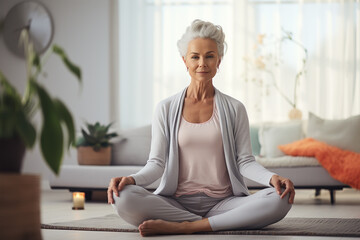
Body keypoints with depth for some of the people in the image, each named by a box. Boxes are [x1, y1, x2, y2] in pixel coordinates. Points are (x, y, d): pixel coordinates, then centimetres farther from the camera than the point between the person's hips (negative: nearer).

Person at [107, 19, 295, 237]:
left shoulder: (234, 109, 11)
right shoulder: (166, 109, 11)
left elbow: (245, 161, 4)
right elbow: (157, 163, 5)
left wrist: (272, 177, -17)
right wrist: (132, 179, -17)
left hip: (223, 202, 1)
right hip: (177, 202, 0)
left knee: (280, 199, -29)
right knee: (123, 197, -30)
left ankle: (180, 226, -27)